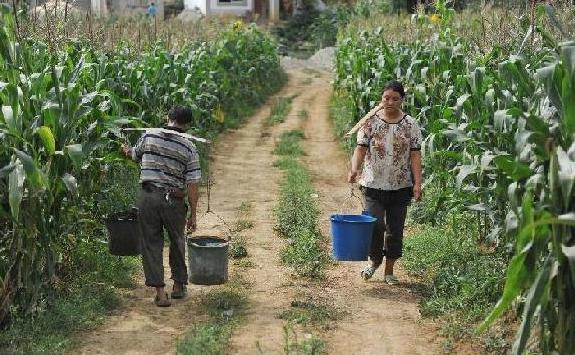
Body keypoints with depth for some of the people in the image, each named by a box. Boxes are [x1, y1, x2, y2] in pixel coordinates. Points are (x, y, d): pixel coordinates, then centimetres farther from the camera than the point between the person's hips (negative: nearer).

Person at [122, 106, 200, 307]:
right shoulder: (189, 148, -4)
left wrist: (127, 151, 47)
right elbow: (192, 185, -6)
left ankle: (160, 292, 3)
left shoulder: (148, 136, 1)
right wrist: (193, 215, 1)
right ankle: (179, 286, 32)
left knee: (151, 243, 8)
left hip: (148, 196, 1)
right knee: (177, 243, 20)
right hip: (174, 200, 0)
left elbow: (135, 156, 22)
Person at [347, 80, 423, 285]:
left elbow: (415, 155, 0)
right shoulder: (370, 122, -2)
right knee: (375, 225, -11)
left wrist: (417, 183, -8)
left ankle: (389, 270, 22)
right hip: (374, 185, -1)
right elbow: (361, 148, -8)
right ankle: (374, 260, 17)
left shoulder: (410, 124, 1)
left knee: (395, 230, 7)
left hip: (401, 187, 2)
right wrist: (354, 169, -27)